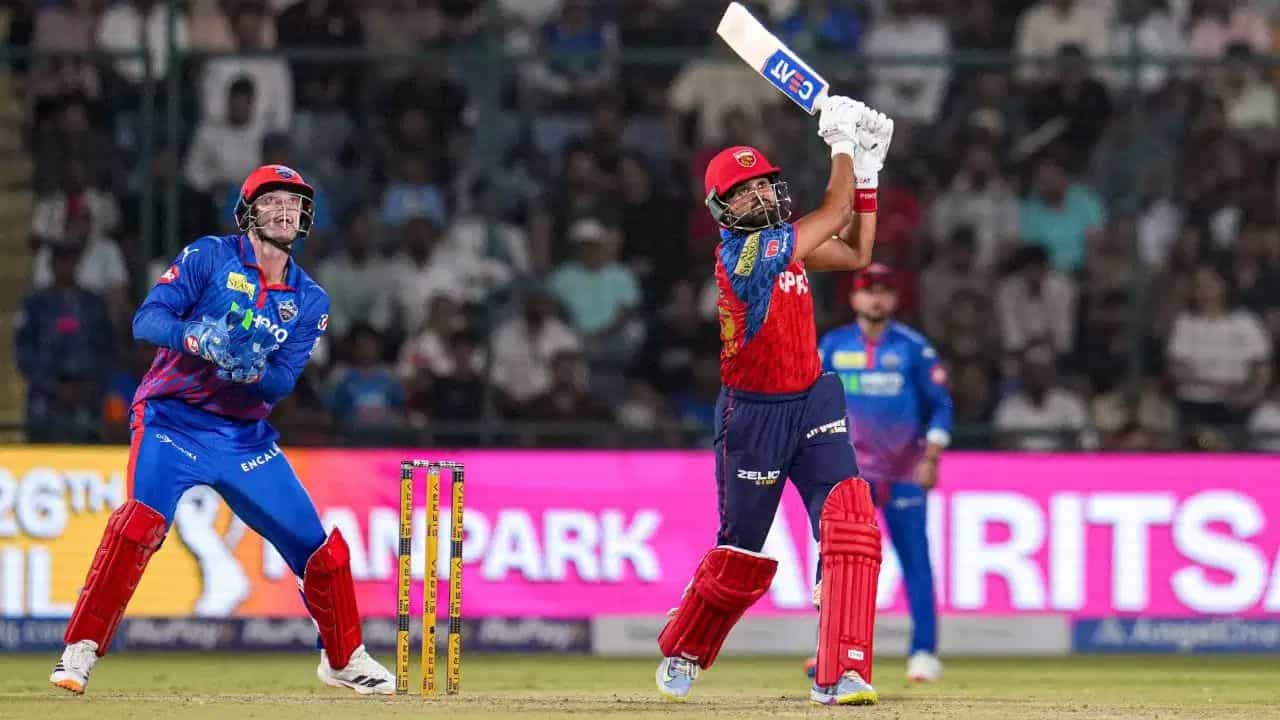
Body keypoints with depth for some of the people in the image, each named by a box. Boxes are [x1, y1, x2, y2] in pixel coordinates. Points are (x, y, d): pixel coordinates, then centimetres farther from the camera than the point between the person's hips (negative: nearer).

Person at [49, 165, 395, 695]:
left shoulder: (310, 301, 7)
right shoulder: (209, 257, -3)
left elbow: (284, 382, -5)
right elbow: (146, 320, -14)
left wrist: (252, 371, -27)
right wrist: (197, 338, -33)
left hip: (246, 439, 4)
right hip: (173, 422, -4)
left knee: (321, 549, 2)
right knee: (141, 521, -29)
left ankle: (344, 660, 25)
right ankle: (80, 650, -21)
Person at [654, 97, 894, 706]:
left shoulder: (780, 242, 6)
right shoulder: (743, 251, -17)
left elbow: (855, 252, 15)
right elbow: (834, 212, -14)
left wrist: (866, 170, 11)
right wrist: (842, 143, -2)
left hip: (811, 404, 6)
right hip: (753, 413, -6)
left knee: (850, 524, -15)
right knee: (741, 553, 6)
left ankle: (839, 675, -19)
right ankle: (681, 653, 34)